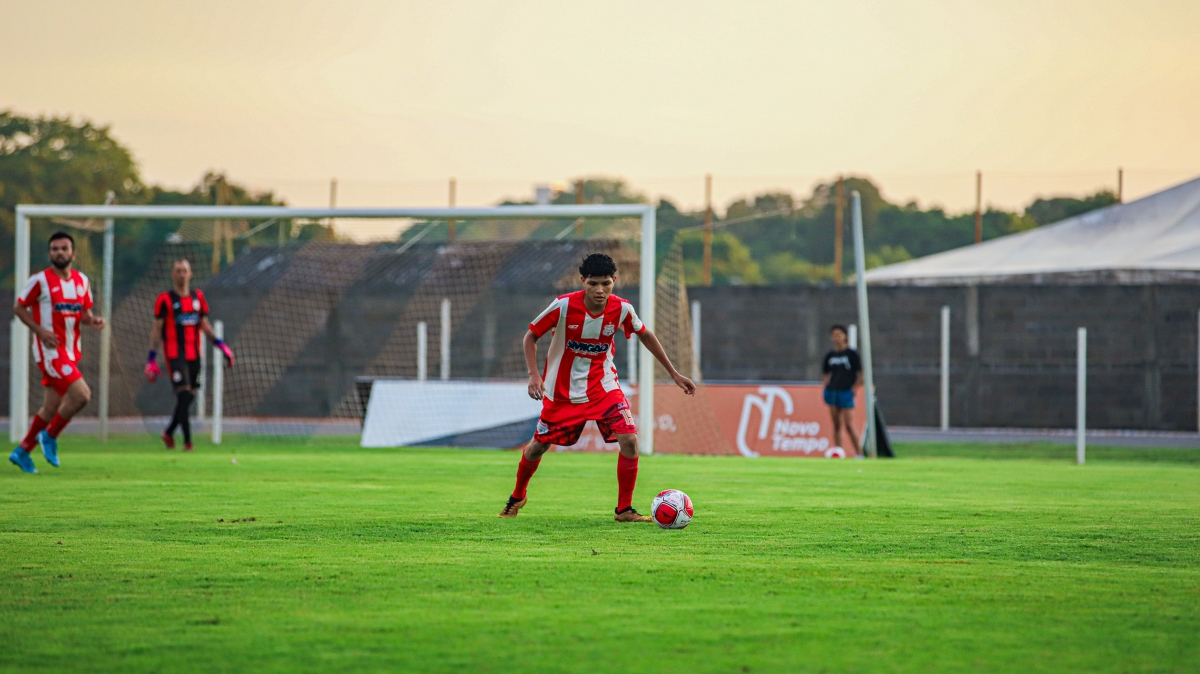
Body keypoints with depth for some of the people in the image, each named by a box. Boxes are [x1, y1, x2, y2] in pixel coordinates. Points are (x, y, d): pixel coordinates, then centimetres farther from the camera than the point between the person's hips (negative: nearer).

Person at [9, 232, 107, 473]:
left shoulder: (82, 281, 9)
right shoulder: (40, 280, -9)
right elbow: (19, 307, -3)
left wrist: (93, 320, -6)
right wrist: (40, 330, -16)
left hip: (70, 351, 7)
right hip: (50, 349, -7)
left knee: (52, 406, 11)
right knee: (81, 394, -20)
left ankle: (22, 451, 24)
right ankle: (49, 436, 1)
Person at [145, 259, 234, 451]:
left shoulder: (198, 297, 11)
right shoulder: (165, 300, -3)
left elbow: (204, 324, 18)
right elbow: (156, 330, -2)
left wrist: (220, 345, 7)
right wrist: (151, 359, -6)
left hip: (194, 355, 5)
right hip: (174, 354, -5)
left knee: (188, 398, 8)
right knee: (184, 396, -15)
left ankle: (169, 433, 29)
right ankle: (187, 441, -13)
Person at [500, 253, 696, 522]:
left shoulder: (622, 309, -14)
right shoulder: (564, 306, -22)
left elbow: (646, 336, 6)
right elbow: (531, 336, -9)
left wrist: (674, 374, 8)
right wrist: (534, 374, -22)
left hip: (602, 384, 1)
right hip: (562, 389, -1)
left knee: (629, 439, -18)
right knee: (538, 445, 10)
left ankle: (624, 509, -5)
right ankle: (517, 497, 39)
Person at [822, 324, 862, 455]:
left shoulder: (852, 354, -4)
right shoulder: (830, 356, 10)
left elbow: (861, 373, -4)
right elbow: (826, 374, 22)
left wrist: (854, 388, -10)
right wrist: (827, 388, 9)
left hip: (846, 392, -5)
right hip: (832, 392, 5)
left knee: (849, 425, -10)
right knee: (836, 425, 5)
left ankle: (859, 453, -4)